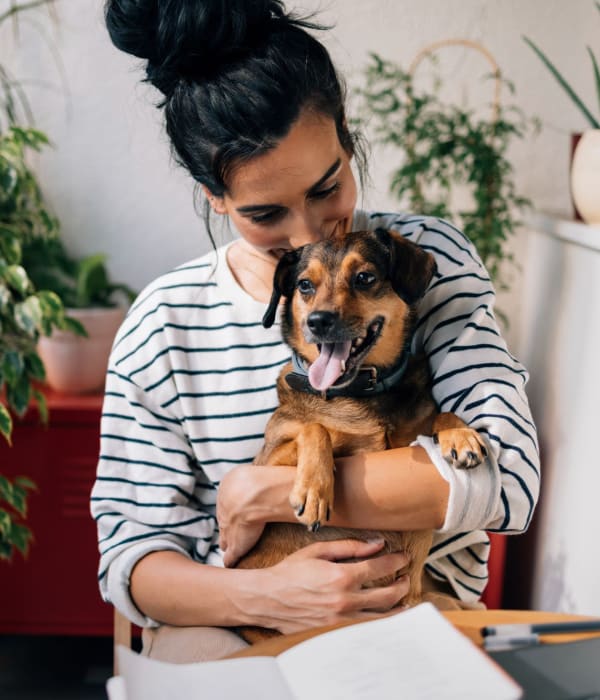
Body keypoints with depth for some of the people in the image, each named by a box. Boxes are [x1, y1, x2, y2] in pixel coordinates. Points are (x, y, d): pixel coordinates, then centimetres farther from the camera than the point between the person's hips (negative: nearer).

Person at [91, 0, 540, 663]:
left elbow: (507, 477, -17)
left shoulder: (429, 260, -4)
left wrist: (262, 492, -18)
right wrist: (260, 596, -24)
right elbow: (128, 556, -3)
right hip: (227, 621, 1)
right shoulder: (163, 325, -4)